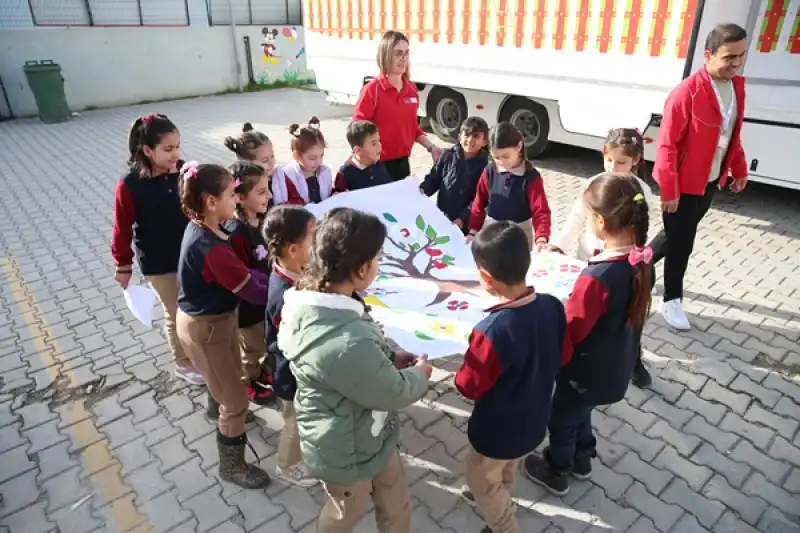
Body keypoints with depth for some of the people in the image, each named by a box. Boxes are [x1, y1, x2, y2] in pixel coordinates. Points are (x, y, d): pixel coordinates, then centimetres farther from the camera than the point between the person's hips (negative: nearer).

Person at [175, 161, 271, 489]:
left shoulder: (201, 228, -5)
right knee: (236, 401, 7)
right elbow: (252, 291, -29)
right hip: (204, 328, -9)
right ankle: (231, 467, 29)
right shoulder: (211, 248, -34)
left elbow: (238, 272, -1)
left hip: (217, 317, 9)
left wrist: (270, 277, -13)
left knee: (231, 380, 32)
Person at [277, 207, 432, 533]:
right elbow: (393, 392, -25)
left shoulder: (312, 300, -14)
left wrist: (389, 359, -4)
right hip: (348, 452, -7)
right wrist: (420, 374, -6)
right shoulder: (347, 344, -43)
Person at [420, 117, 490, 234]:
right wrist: (422, 190, -12)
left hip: (466, 224, -4)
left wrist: (463, 219, -24)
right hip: (440, 217, 4)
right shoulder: (448, 155, -1)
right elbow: (434, 178, 7)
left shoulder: (485, 165, -12)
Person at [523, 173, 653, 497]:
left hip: (587, 372, -7)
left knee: (562, 419, 21)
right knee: (580, 412, 32)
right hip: (617, 368, 7)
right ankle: (582, 458, 55)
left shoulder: (597, 278, -36)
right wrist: (574, 301, 9)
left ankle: (556, 473, 45)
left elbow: (570, 332, -25)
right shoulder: (642, 261, -11)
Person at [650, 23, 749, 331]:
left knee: (679, 235, 20)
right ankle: (672, 301, 19)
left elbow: (733, 134, 15)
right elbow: (667, 145, -21)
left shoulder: (737, 85, 4)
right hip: (684, 183, -7)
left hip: (711, 181, 7)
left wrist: (739, 169, 15)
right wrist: (668, 190, -21)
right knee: (681, 241, 3)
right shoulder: (687, 93, -21)